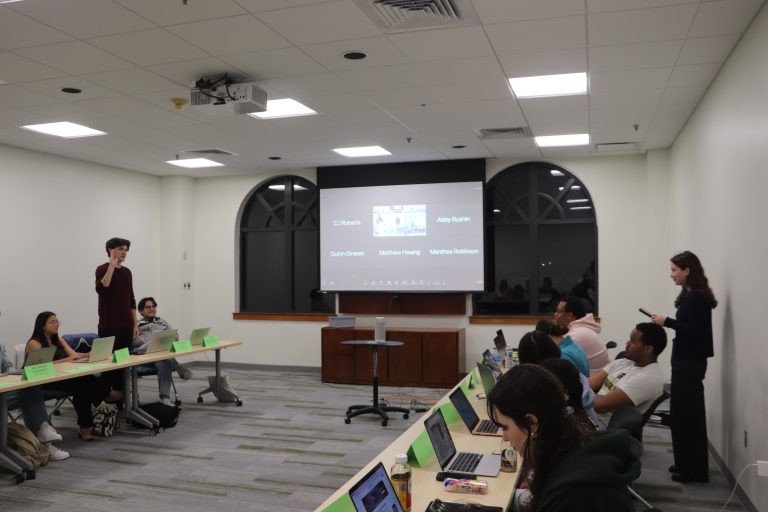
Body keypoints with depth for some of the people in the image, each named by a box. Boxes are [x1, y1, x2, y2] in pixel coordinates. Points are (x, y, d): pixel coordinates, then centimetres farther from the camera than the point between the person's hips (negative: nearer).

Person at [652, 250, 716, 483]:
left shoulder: (698, 297, -15)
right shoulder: (690, 295, 13)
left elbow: (697, 331, -21)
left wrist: (668, 322, -18)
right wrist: (667, 323, 7)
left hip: (691, 362, -10)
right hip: (686, 360, 10)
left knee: (687, 415, -4)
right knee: (685, 414, 14)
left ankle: (694, 470, 5)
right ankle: (687, 465, 23)